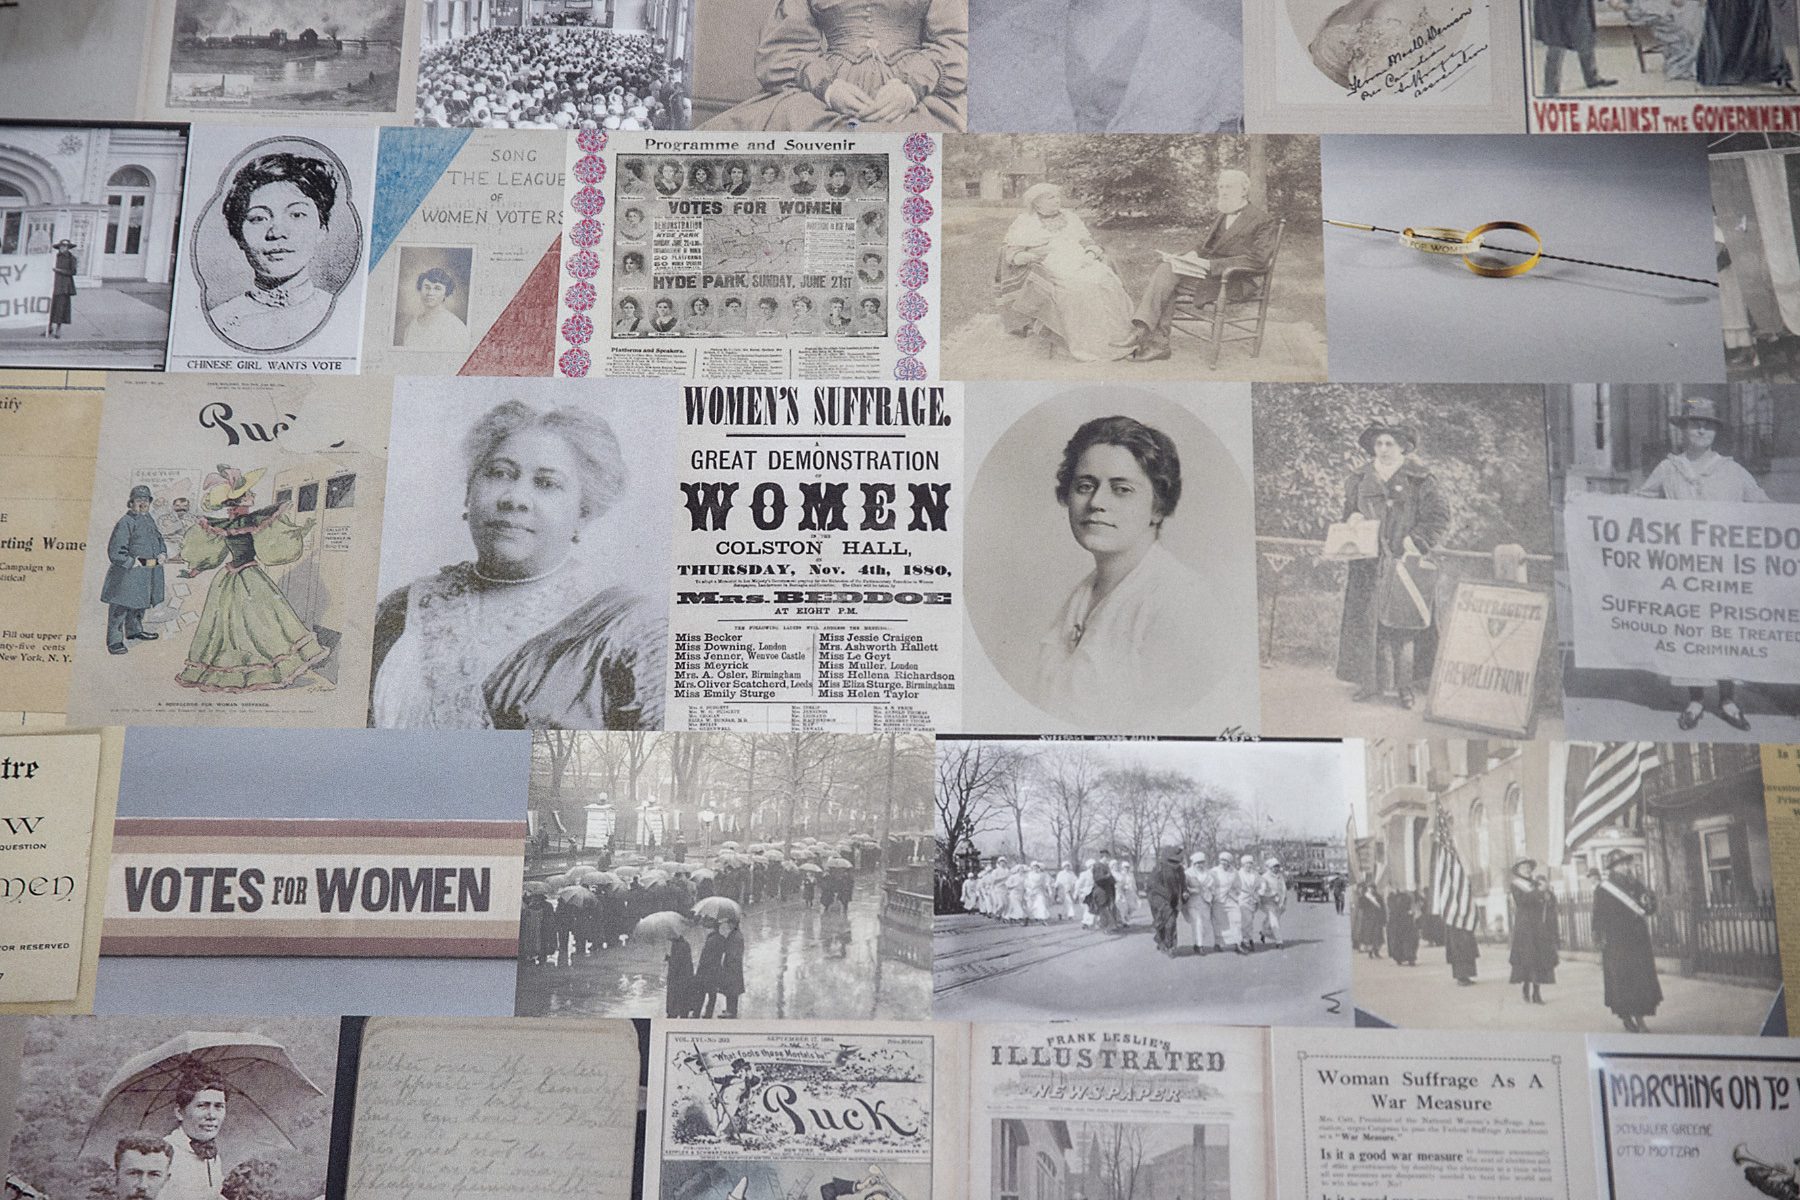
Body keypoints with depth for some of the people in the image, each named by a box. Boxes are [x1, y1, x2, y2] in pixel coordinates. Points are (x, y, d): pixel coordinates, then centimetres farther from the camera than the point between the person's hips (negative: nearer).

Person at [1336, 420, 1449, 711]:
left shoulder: (1420, 480, -1)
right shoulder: (1360, 480, 12)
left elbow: (1438, 518, -3)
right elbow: (1349, 513, 23)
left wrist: (1412, 544, -12)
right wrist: (1354, 521, 0)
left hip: (1404, 564, -4)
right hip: (1368, 564, 4)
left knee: (1402, 624, -2)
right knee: (1366, 621, 0)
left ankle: (1404, 686, 6)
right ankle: (1372, 683, 8)